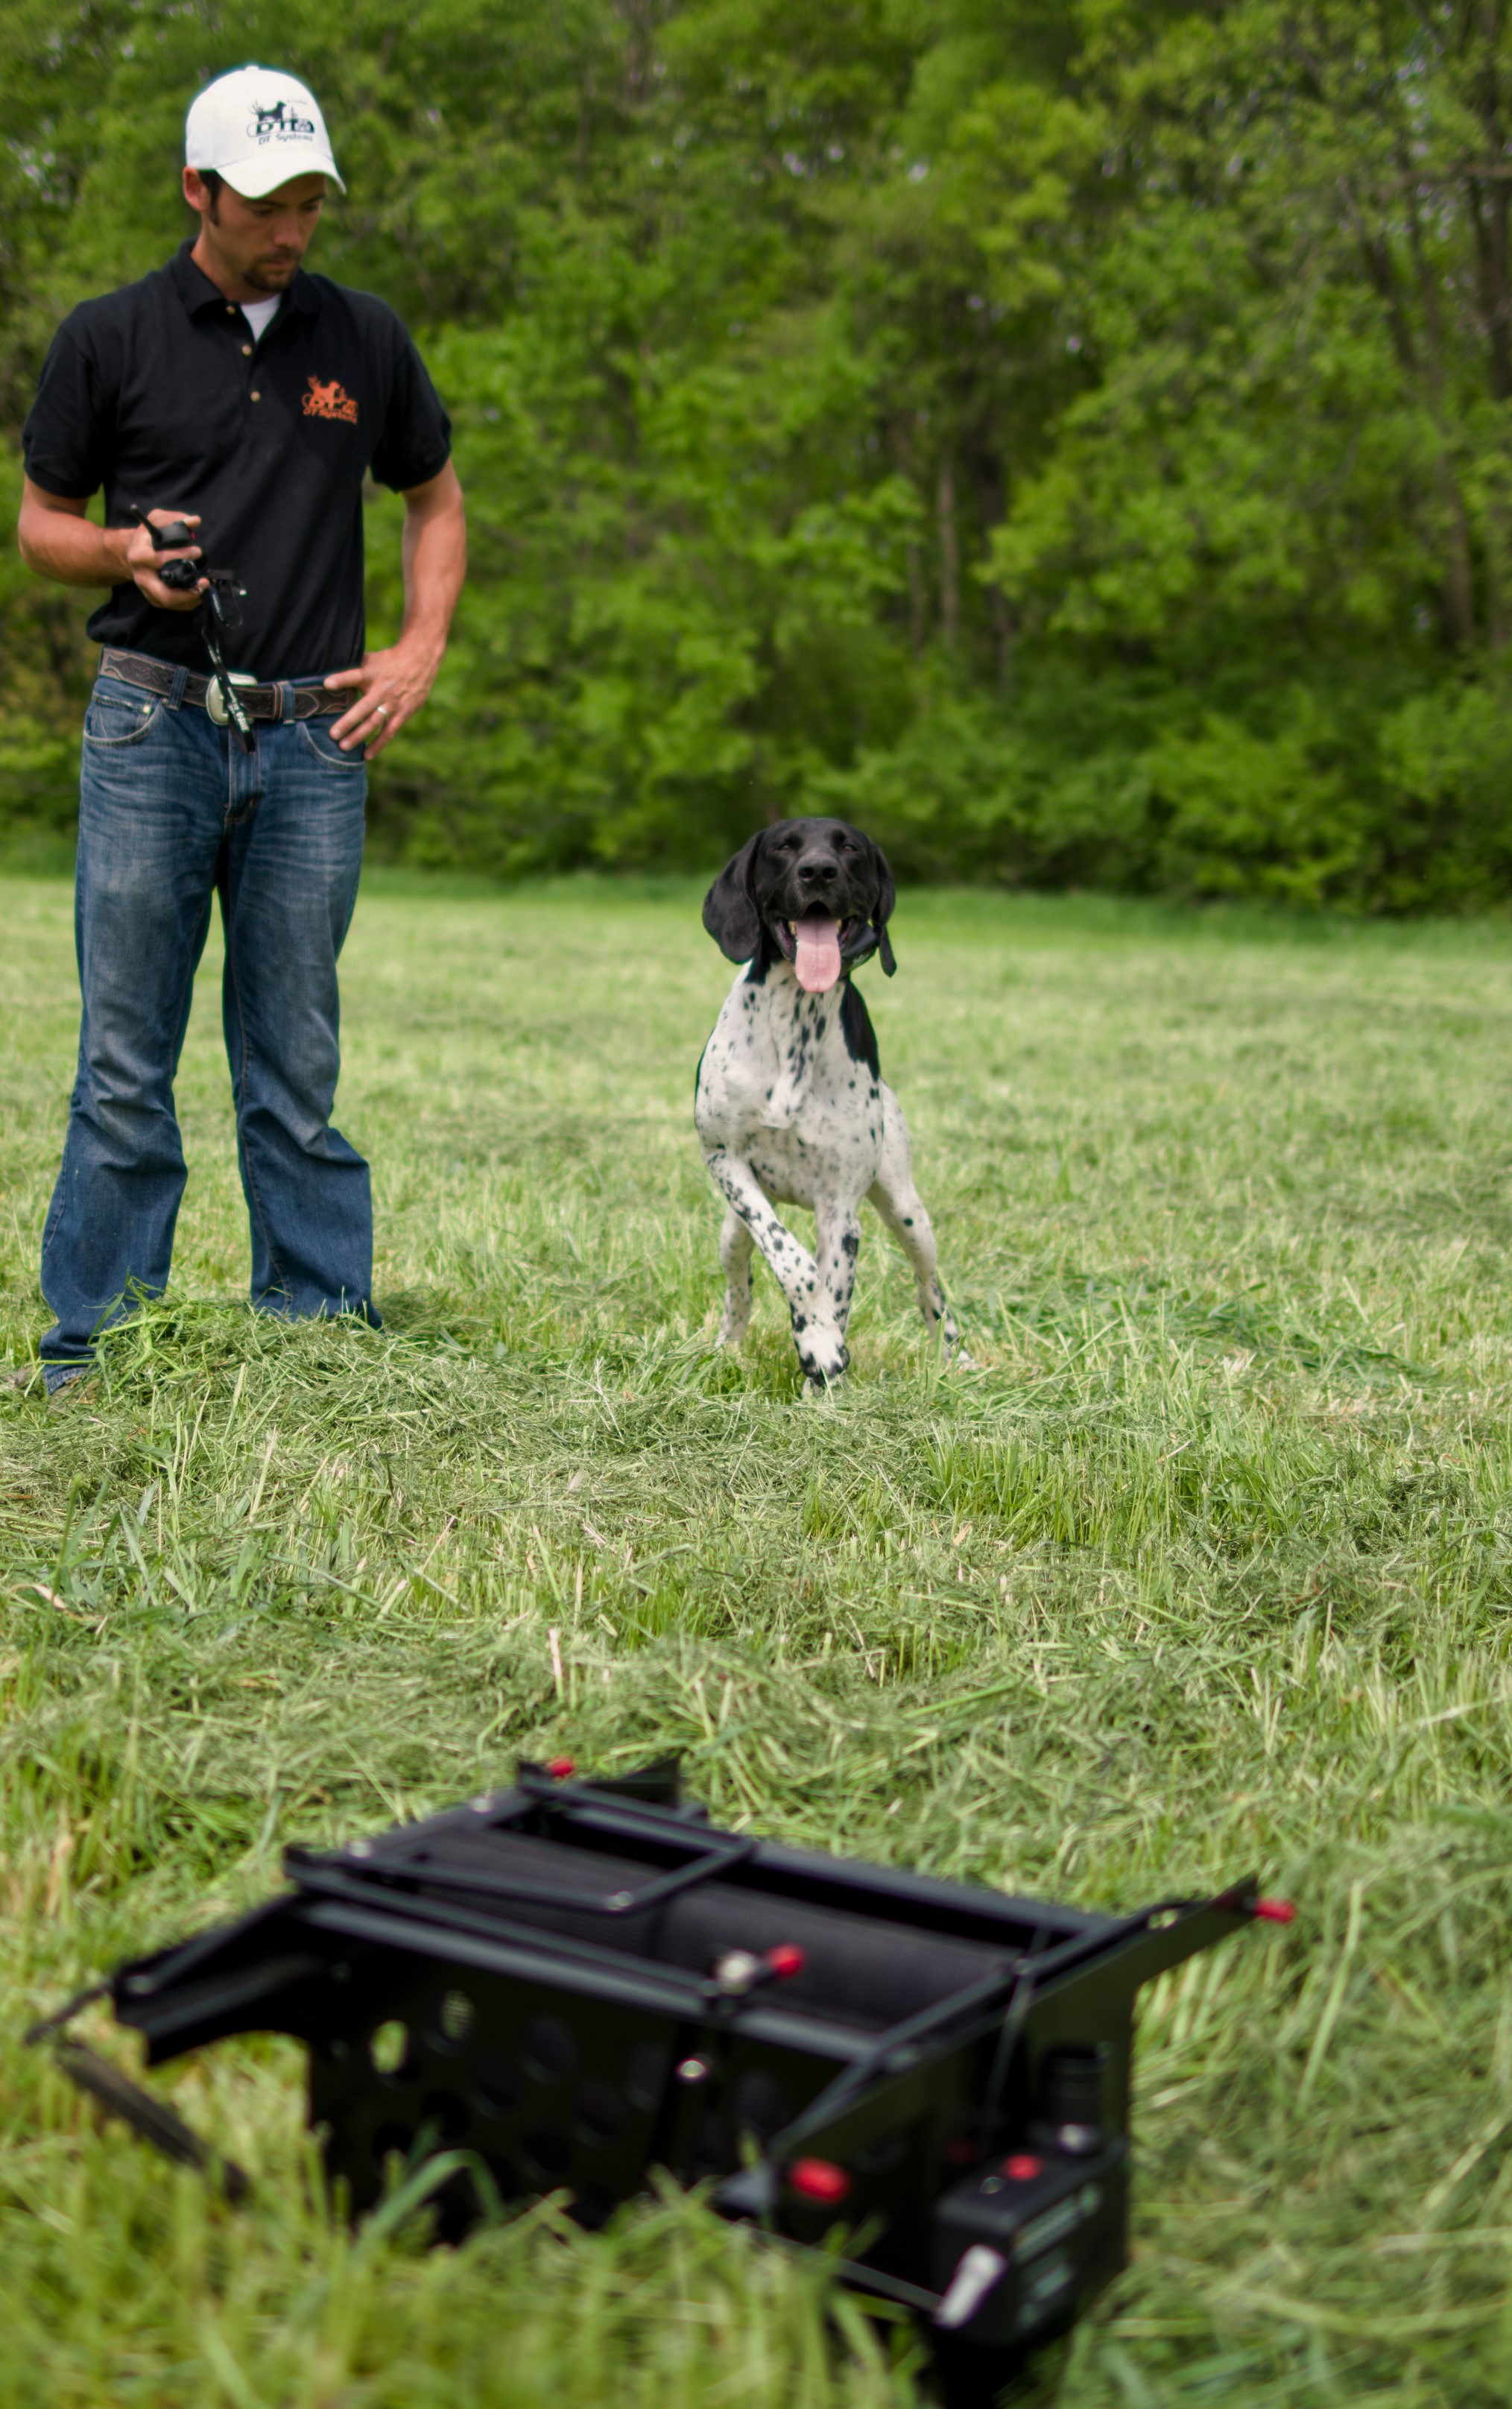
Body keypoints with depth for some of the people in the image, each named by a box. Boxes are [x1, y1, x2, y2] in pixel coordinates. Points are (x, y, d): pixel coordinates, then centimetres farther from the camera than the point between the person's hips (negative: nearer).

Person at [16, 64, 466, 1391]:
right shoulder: (110, 337, 3)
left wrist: (420, 652, 6)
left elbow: (436, 498, 21)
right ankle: (92, 1357, 7)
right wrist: (124, 553, -12)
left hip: (313, 738, 2)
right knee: (124, 1065, -1)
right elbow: (44, 522, 10)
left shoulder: (364, 338, 10)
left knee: (298, 1073, 5)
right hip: (153, 729, -1)